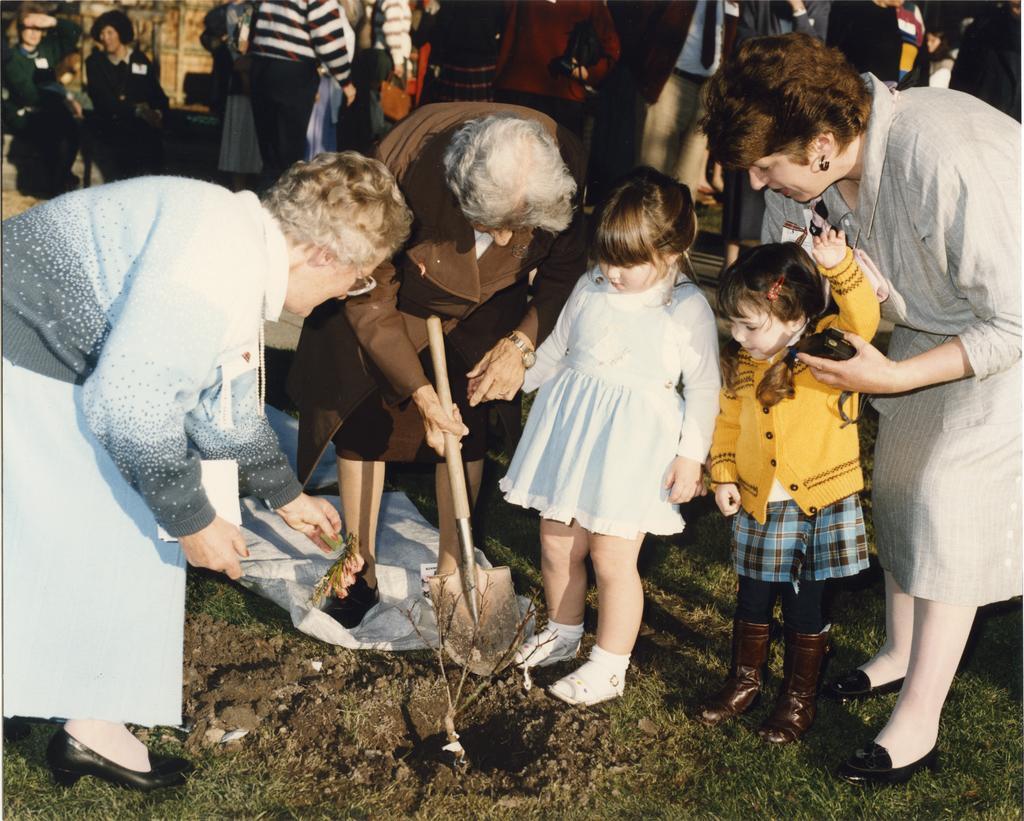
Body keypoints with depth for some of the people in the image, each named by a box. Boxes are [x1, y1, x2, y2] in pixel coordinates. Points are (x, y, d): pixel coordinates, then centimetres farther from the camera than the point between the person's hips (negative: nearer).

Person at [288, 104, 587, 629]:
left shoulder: (568, 166, -33)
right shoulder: (402, 167, -40)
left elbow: (566, 271, -12)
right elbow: (370, 297, -26)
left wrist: (522, 343, -25)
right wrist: (419, 392, -29)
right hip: (392, 293, -1)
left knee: (467, 433, 0)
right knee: (362, 424, 0)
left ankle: (451, 573, 18)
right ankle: (361, 575, 18)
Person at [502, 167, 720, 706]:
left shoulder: (689, 308, -9)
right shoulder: (590, 288, 3)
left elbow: (703, 387, -5)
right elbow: (555, 351, 17)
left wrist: (691, 455, -7)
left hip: (633, 442, -5)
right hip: (571, 425, 5)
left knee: (612, 557, -2)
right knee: (555, 543, 12)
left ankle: (609, 667, 16)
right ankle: (562, 633, 37)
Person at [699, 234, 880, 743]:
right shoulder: (738, 363, 0)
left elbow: (864, 318, -30)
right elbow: (727, 422, 11)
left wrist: (839, 266, -43)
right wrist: (723, 476, 6)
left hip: (821, 504, -4)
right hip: (757, 505, 4)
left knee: (803, 605, 8)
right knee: (752, 597, 16)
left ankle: (799, 697, 28)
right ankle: (744, 680, 38)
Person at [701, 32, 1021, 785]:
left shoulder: (949, 164, -40)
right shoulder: (813, 163, -17)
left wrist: (893, 378, -30)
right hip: (933, 320, 7)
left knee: (948, 499, -9)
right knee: (897, 477, 10)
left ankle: (918, 723, 4)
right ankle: (903, 654, 32)